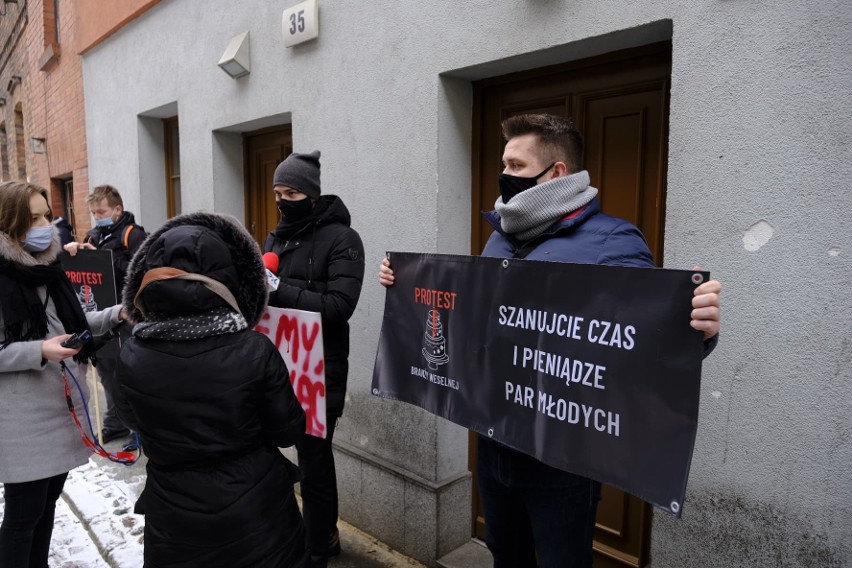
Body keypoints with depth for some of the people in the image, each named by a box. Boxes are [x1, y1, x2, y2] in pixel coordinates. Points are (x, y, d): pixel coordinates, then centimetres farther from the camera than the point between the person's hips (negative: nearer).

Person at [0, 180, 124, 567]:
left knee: (47, 502, 21)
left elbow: (72, 326, 15)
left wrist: (116, 314, 2)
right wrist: (39, 352, -27)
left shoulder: (47, 268, 10)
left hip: (62, 406, 8)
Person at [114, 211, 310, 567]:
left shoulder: (131, 359, -17)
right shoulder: (255, 351, -23)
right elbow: (288, 431, -11)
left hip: (174, 519, 2)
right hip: (256, 511, -1)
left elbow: (133, 420, 4)